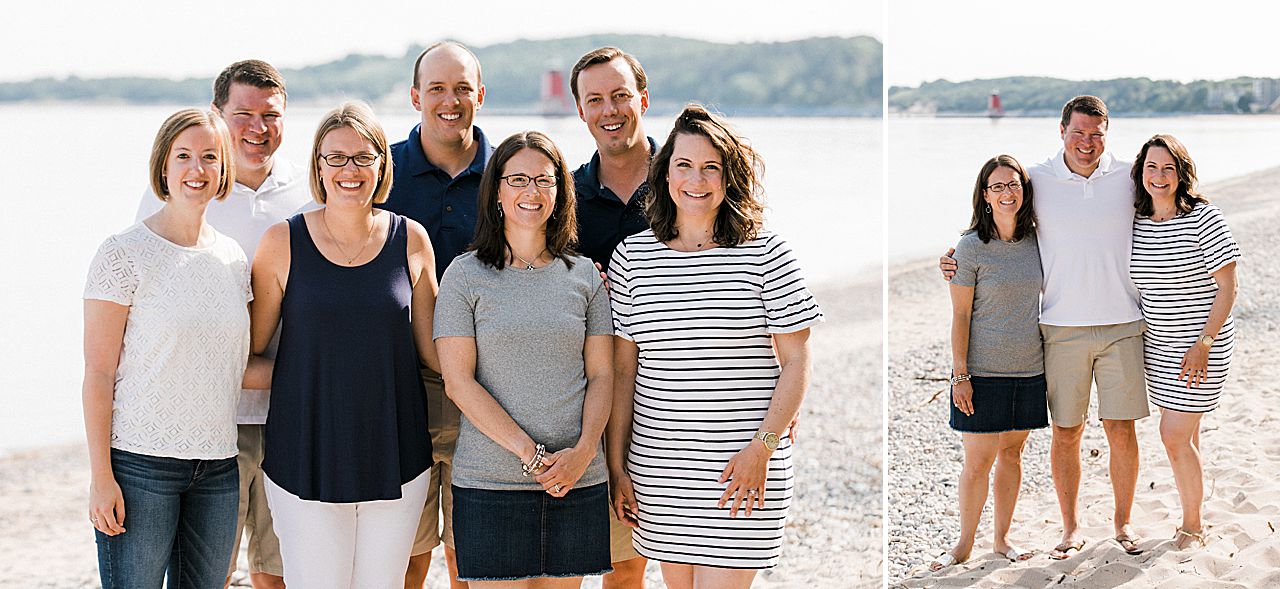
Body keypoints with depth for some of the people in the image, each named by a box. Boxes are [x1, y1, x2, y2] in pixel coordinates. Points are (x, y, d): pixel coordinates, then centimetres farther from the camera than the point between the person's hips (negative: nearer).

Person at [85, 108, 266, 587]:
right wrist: (101, 476, -12)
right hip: (141, 462, -5)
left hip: (217, 465, 5)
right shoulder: (124, 254, -6)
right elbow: (98, 372, -7)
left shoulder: (232, 258, 11)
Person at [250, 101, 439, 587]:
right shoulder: (284, 242, -3)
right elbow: (251, 351, 3)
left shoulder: (410, 240, 2)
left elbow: (431, 350, 9)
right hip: (306, 456, -2)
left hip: (395, 458, 2)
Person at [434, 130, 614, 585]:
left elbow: (601, 374, 8)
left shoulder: (584, 276, 9)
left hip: (577, 481, 2)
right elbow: (458, 381, -5)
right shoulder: (466, 275, 0)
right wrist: (529, 453, -12)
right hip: (489, 483, -2)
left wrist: (584, 450, -10)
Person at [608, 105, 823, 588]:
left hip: (744, 465, -3)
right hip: (658, 468, 3)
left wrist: (762, 446, -12)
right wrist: (616, 464, 4)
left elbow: (796, 362, -1)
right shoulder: (631, 256, 6)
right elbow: (623, 370, 8)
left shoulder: (766, 253, -1)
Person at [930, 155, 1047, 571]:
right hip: (983, 370, -4)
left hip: (1028, 369, 4)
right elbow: (960, 315, -8)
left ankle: (1002, 538, 22)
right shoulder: (971, 247, -9)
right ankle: (964, 544, 12)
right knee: (978, 462, -2)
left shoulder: (1036, 239, 5)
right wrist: (960, 374, -12)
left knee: (1011, 454, 11)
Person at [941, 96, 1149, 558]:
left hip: (1122, 325, 1)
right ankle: (1070, 528, 18)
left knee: (1121, 429, 4)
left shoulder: (1129, 178, 3)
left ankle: (1122, 521, 21)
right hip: (1062, 326, 0)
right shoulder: (1037, 181, 1)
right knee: (1065, 432, 4)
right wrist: (959, 259, -2)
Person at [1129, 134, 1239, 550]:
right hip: (1159, 345, 6)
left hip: (1202, 347, -5)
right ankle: (1191, 519, 23)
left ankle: (1193, 527, 7)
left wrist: (1203, 344, -19)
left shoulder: (1203, 218, -13)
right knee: (1184, 438, 11)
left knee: (1175, 437, -8)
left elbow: (1227, 287, -14)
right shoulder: (1137, 225, 3)